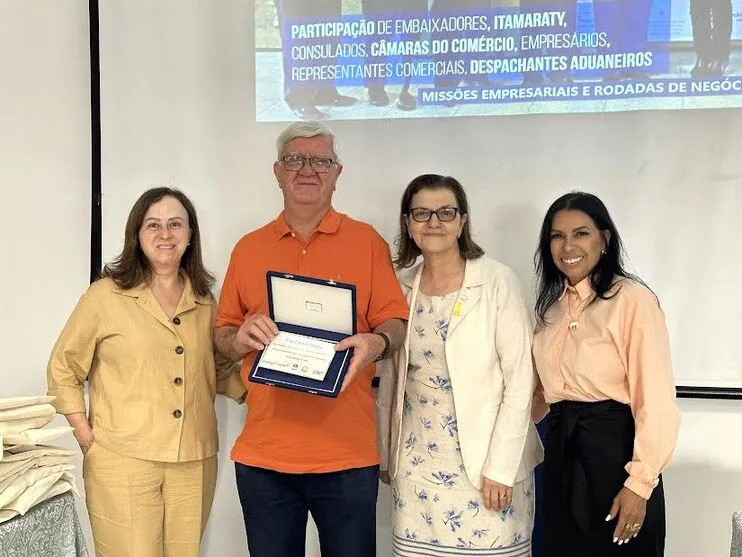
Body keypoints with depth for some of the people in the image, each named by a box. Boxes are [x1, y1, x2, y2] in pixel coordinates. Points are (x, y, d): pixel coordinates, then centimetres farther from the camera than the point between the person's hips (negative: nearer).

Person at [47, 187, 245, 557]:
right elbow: (63, 370, 4)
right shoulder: (105, 295, -2)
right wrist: (88, 437, -3)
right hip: (123, 462, -3)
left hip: (194, 464, 4)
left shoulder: (204, 301, 10)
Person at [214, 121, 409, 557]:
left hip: (347, 453, -2)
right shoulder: (249, 248, 10)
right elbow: (223, 336, 14)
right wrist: (241, 339, -8)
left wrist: (376, 343, -21)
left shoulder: (367, 241, 3)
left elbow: (395, 322, 1)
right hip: (263, 452, 2)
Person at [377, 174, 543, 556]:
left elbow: (519, 379, -11)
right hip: (417, 461, 4)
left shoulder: (497, 281, -9)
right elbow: (389, 379, 10)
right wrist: (386, 454, 10)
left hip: (486, 457, -3)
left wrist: (500, 467, -13)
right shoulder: (399, 286, 3)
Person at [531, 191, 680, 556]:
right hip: (561, 451, 7)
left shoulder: (632, 300, -13)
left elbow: (656, 400, -16)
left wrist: (639, 483, -18)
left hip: (614, 449, -6)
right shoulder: (552, 306, 9)